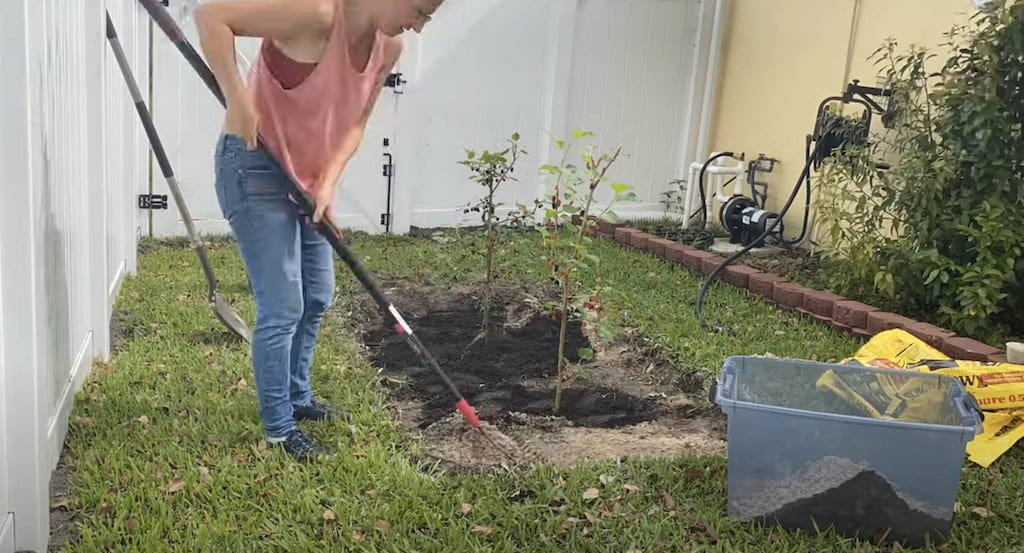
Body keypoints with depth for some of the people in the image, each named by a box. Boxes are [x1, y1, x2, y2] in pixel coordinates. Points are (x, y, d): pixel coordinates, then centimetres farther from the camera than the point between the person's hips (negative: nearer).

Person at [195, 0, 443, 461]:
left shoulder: (388, 48, -3)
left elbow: (354, 122, 3)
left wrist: (328, 181, -11)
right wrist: (237, 100, -33)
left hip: (305, 173, 9)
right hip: (254, 167, -8)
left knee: (317, 297, 17)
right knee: (283, 307, -5)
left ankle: (298, 397, 37)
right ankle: (279, 427, 13)